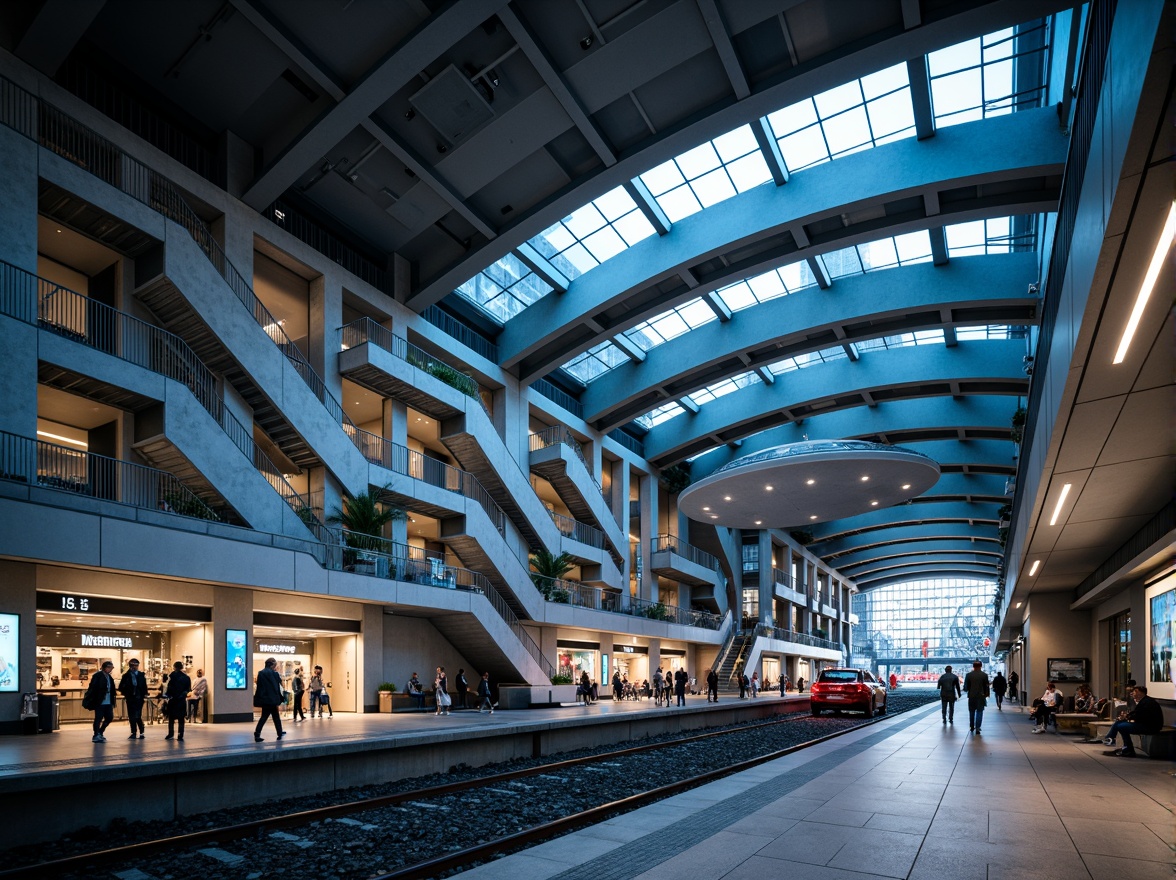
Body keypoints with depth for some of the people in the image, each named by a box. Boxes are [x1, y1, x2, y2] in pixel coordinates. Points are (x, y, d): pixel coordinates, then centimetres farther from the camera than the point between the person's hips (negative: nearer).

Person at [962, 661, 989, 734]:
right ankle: (977, 728, -6)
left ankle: (971, 727, 24)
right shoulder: (984, 675, -5)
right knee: (979, 712, 2)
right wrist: (986, 695, 8)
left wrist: (966, 690, 19)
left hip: (971, 696, 1)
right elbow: (986, 686, -3)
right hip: (981, 696, -1)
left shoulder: (968, 675, -3)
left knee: (971, 712, 15)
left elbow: (966, 686, -1)